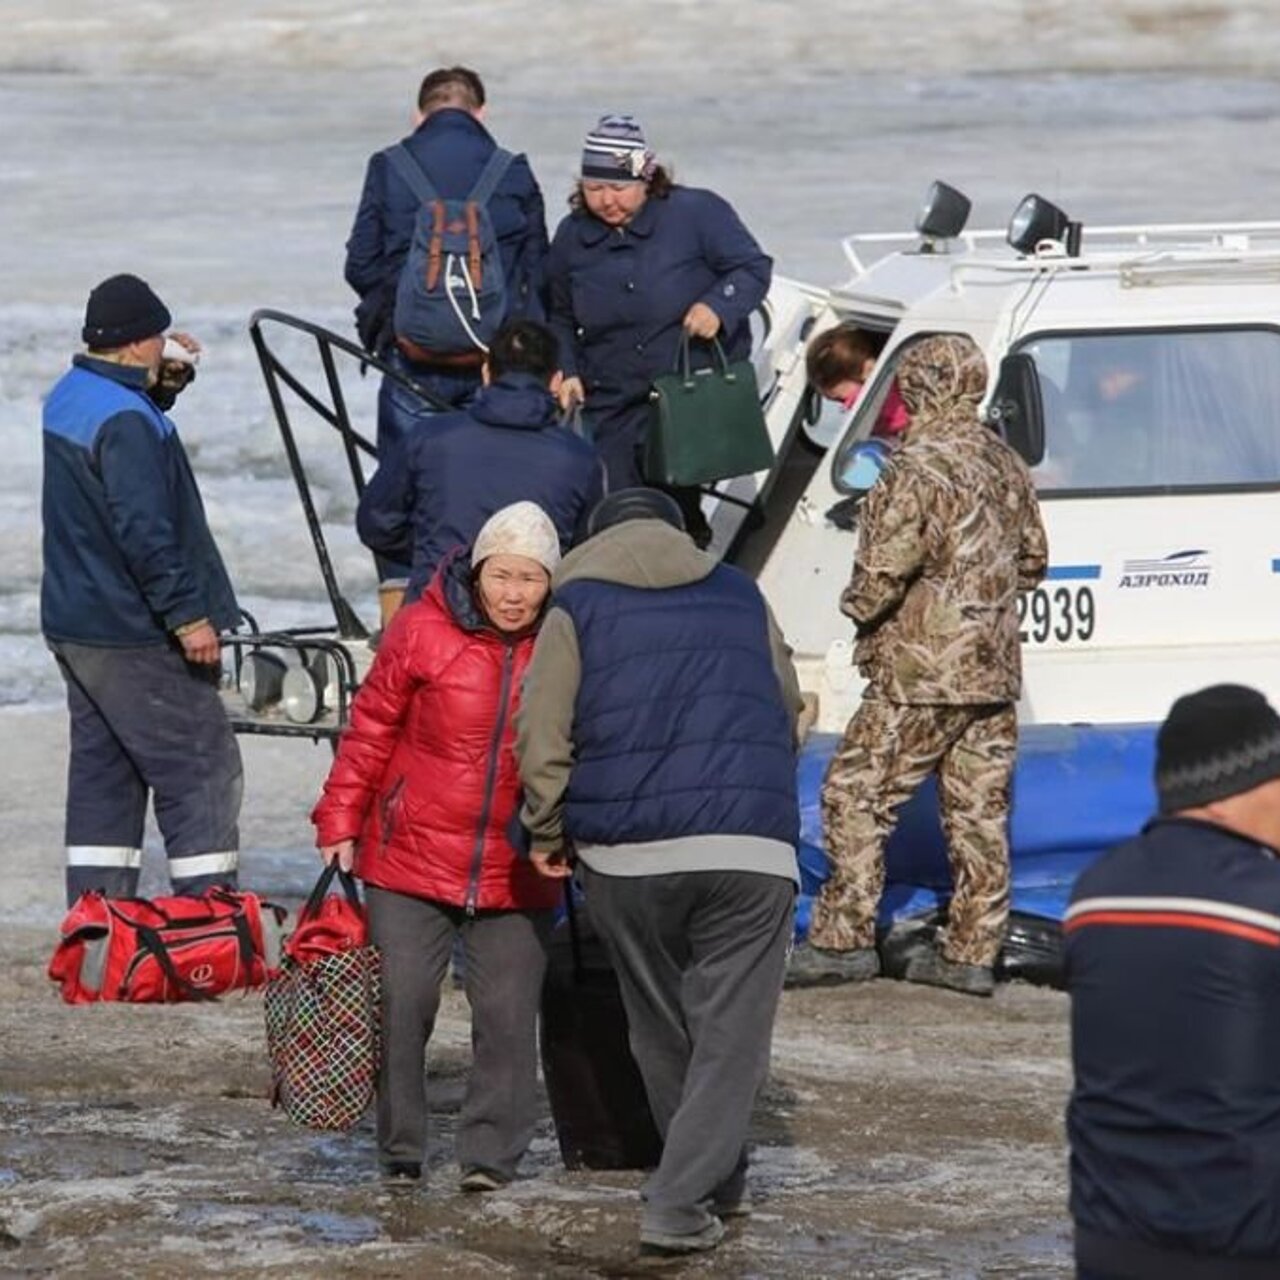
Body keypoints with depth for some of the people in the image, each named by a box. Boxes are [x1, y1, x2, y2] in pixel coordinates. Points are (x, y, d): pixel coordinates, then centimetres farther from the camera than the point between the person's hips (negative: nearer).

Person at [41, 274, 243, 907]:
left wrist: (163, 385, 11)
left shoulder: (68, 397, 9)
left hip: (74, 624, 10)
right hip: (133, 636, -10)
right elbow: (145, 531, -26)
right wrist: (187, 614, -21)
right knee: (203, 770, -5)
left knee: (103, 771, 14)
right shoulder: (124, 422, -21)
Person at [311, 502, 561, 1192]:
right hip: (412, 856, -1)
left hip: (516, 873, 1)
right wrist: (340, 822, -1)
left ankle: (490, 1153, 8)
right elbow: (370, 731, 1)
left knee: (507, 1012, -2)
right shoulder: (421, 632, -7)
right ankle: (400, 1151, 13)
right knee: (401, 1004, 0)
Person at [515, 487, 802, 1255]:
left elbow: (542, 738, -1)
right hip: (749, 848, 0)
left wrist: (548, 831, 12)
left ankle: (715, 1181, 27)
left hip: (626, 854, 0)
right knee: (731, 1033, -1)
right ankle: (679, 1206, -12)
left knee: (663, 1031, 16)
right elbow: (790, 717, 25)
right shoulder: (741, 598, 17)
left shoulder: (577, 608, 8)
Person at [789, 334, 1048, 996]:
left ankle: (843, 939, -2)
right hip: (994, 669, 8)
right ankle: (971, 952, 10)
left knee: (855, 796, -1)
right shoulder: (1004, 462, 11)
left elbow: (885, 568, -20)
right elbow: (1032, 558, 20)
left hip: (924, 672, -8)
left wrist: (858, 606, 0)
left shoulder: (918, 466, -16)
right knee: (978, 809, 9)